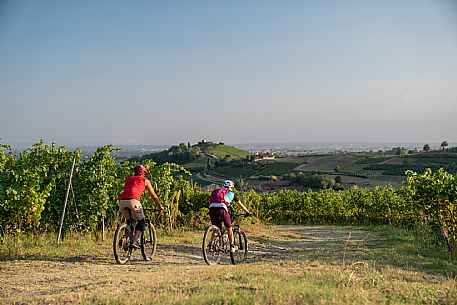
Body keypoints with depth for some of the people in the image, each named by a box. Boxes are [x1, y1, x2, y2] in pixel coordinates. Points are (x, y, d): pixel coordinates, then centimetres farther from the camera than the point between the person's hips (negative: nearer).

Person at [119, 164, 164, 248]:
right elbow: (154, 196, 26)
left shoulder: (128, 179, 31)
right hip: (133, 201, -5)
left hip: (122, 201, 5)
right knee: (141, 222, 12)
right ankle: (134, 241, -3)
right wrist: (160, 206, 38)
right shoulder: (145, 180, 20)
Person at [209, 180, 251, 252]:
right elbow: (240, 204, 34)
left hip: (212, 209, 3)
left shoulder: (215, 191, 33)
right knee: (229, 228, 17)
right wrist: (248, 212, 47)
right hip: (221, 209, -3)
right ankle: (232, 246, 13)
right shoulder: (231, 193, 24)